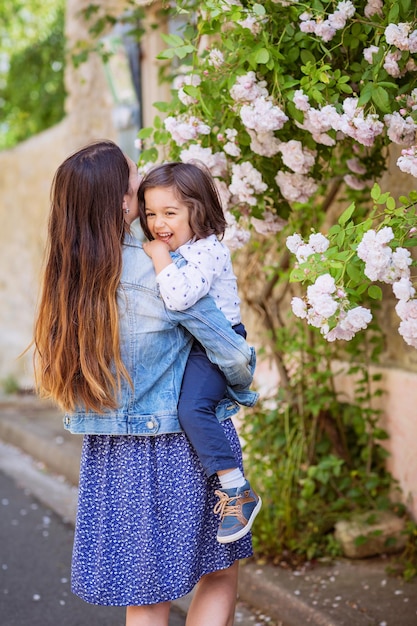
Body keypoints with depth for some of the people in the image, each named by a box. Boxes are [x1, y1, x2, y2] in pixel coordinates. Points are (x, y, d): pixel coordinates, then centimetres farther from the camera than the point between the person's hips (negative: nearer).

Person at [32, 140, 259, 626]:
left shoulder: (68, 276, -3)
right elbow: (233, 355, -14)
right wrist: (243, 384, 9)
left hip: (111, 457, 5)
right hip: (181, 446, -5)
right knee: (219, 575, 14)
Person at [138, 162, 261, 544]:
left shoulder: (209, 251, -19)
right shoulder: (168, 252, 11)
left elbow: (180, 297, -36)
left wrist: (159, 256, -25)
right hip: (181, 345, 10)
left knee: (192, 407, -25)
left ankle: (238, 490, -19)